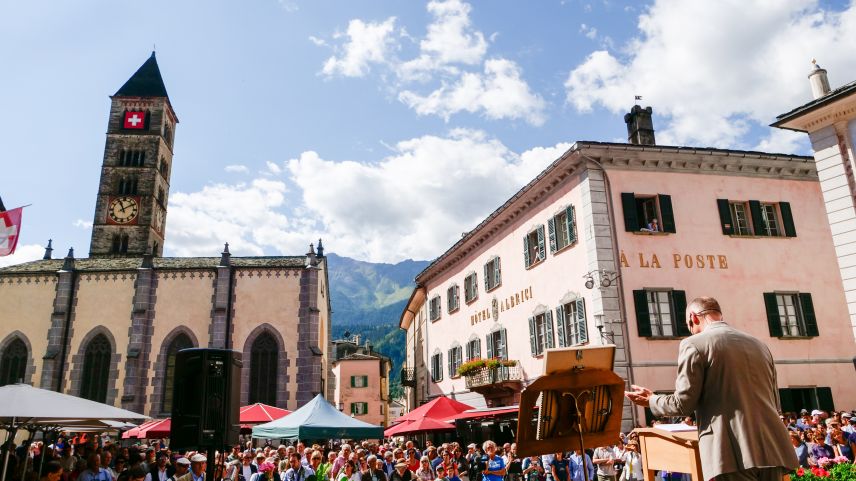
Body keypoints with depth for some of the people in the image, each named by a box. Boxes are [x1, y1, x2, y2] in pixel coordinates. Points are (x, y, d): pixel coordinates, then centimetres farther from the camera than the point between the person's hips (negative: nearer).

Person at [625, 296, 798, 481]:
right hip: (771, 450, 7)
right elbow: (774, 403, 22)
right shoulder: (759, 345, 16)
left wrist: (651, 400, 14)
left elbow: (683, 404, -5)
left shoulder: (694, 343, -4)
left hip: (733, 453, -6)